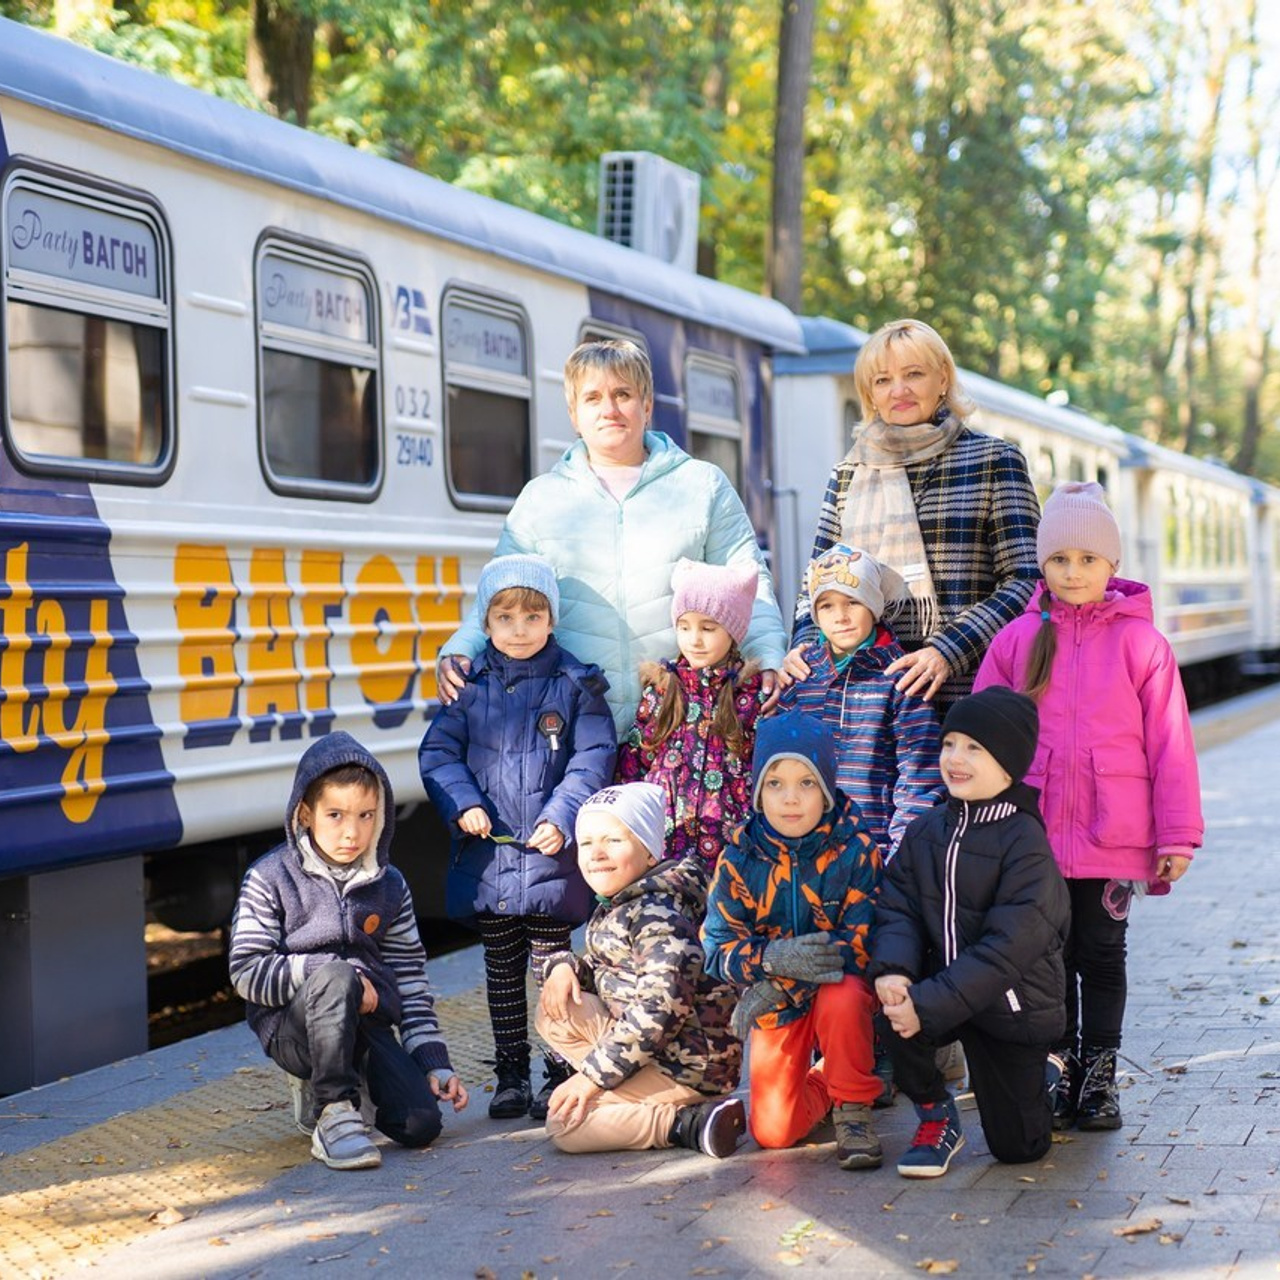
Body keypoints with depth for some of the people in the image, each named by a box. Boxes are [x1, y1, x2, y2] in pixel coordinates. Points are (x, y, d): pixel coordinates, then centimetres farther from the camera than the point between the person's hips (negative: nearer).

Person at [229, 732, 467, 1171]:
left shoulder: (389, 886, 8)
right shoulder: (270, 879, -5)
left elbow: (410, 980, 10)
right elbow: (247, 972, -11)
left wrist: (435, 1063, 1)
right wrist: (325, 972, -21)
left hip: (369, 1022, 4)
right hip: (292, 1027, -4)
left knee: (420, 1126, -17)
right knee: (334, 977, -37)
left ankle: (321, 1088, 12)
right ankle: (334, 1113, -23)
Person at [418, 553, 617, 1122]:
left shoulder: (575, 684, 1)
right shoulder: (469, 685, 5)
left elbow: (594, 758, -4)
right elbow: (437, 751, 5)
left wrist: (562, 818, -15)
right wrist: (462, 804, -10)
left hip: (550, 855, -2)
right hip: (486, 852, 3)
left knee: (552, 966, 1)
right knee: (502, 968, 11)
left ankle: (561, 1075, 11)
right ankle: (510, 1074, 21)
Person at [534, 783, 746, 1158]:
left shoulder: (659, 915, -21)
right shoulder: (618, 905, 12)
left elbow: (659, 1008, -28)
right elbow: (605, 969, 23)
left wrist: (593, 1075, -23)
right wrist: (564, 966, -2)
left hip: (689, 1065, -10)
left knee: (563, 1122, -13)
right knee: (555, 1014, 9)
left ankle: (688, 1122, -16)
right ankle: (632, 1099, 0)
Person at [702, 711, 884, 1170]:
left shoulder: (855, 852, -13)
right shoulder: (740, 859, -8)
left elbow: (864, 943, -19)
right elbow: (719, 949, -10)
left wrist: (782, 983, -29)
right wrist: (774, 958, -32)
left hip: (840, 988, -2)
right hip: (773, 1002, 2)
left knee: (842, 996, -38)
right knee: (773, 1131, -10)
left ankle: (853, 1108, -13)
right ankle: (820, 1083, 25)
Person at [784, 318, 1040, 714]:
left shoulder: (995, 460, 5)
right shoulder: (848, 473, 16)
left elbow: (1024, 581, -2)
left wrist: (948, 652, -15)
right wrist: (805, 641, -1)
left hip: (962, 689, -2)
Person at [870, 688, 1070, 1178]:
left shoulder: (1024, 840, -19)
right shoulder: (925, 830, -1)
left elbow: (1009, 947, -25)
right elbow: (897, 907, -6)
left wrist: (930, 1003, -30)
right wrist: (893, 969, -28)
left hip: (1014, 1005, -4)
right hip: (944, 986, 4)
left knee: (1016, 1147, 2)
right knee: (896, 1008, -30)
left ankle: (1043, 1075, 37)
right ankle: (935, 1115, -3)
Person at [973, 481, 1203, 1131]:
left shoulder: (1139, 641, -3)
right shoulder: (1017, 639, 3)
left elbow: (1170, 742, -2)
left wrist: (1177, 835, -3)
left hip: (1113, 835, -2)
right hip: (1033, 834, 2)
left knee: (1102, 955, 8)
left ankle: (1100, 1078, 20)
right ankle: (1061, 1073, 20)